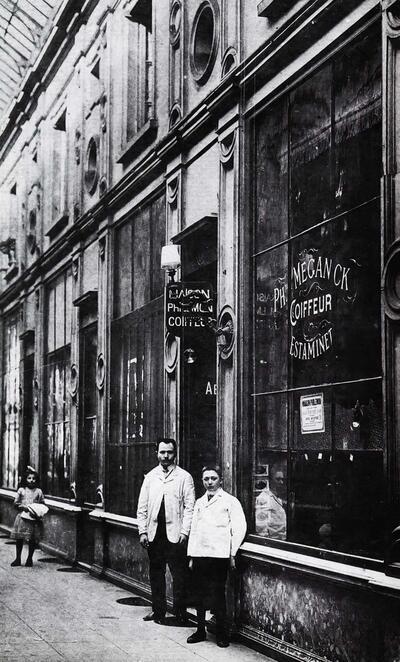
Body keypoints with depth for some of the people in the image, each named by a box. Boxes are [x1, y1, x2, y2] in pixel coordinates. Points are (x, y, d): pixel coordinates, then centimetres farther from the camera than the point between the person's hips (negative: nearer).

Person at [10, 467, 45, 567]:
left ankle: (29, 559, 17)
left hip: (34, 518, 0)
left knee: (32, 540, 2)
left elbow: (42, 504, 8)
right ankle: (18, 558, 17)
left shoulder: (38, 491, 4)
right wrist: (23, 506, -13)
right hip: (22, 516, 0)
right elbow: (15, 502, 3)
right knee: (19, 538, 4)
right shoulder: (21, 490, 5)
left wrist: (39, 509, -11)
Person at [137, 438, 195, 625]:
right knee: (156, 574, 9)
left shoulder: (184, 477, 0)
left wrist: (184, 532, -10)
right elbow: (142, 507, 11)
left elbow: (189, 507, -3)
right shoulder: (150, 477, 10)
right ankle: (158, 610, 19)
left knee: (179, 575, -3)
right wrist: (142, 531, 3)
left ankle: (180, 612, 5)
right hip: (154, 534, 3)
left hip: (175, 534, -3)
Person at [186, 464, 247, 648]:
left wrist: (232, 553, -6)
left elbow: (240, 528, -4)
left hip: (219, 555, -5)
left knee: (217, 595, -3)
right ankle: (200, 631, 20)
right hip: (199, 555, 5)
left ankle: (222, 634, 8)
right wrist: (191, 555, 14)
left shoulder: (230, 501, 0)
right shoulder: (199, 502, 16)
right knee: (199, 594, 8)